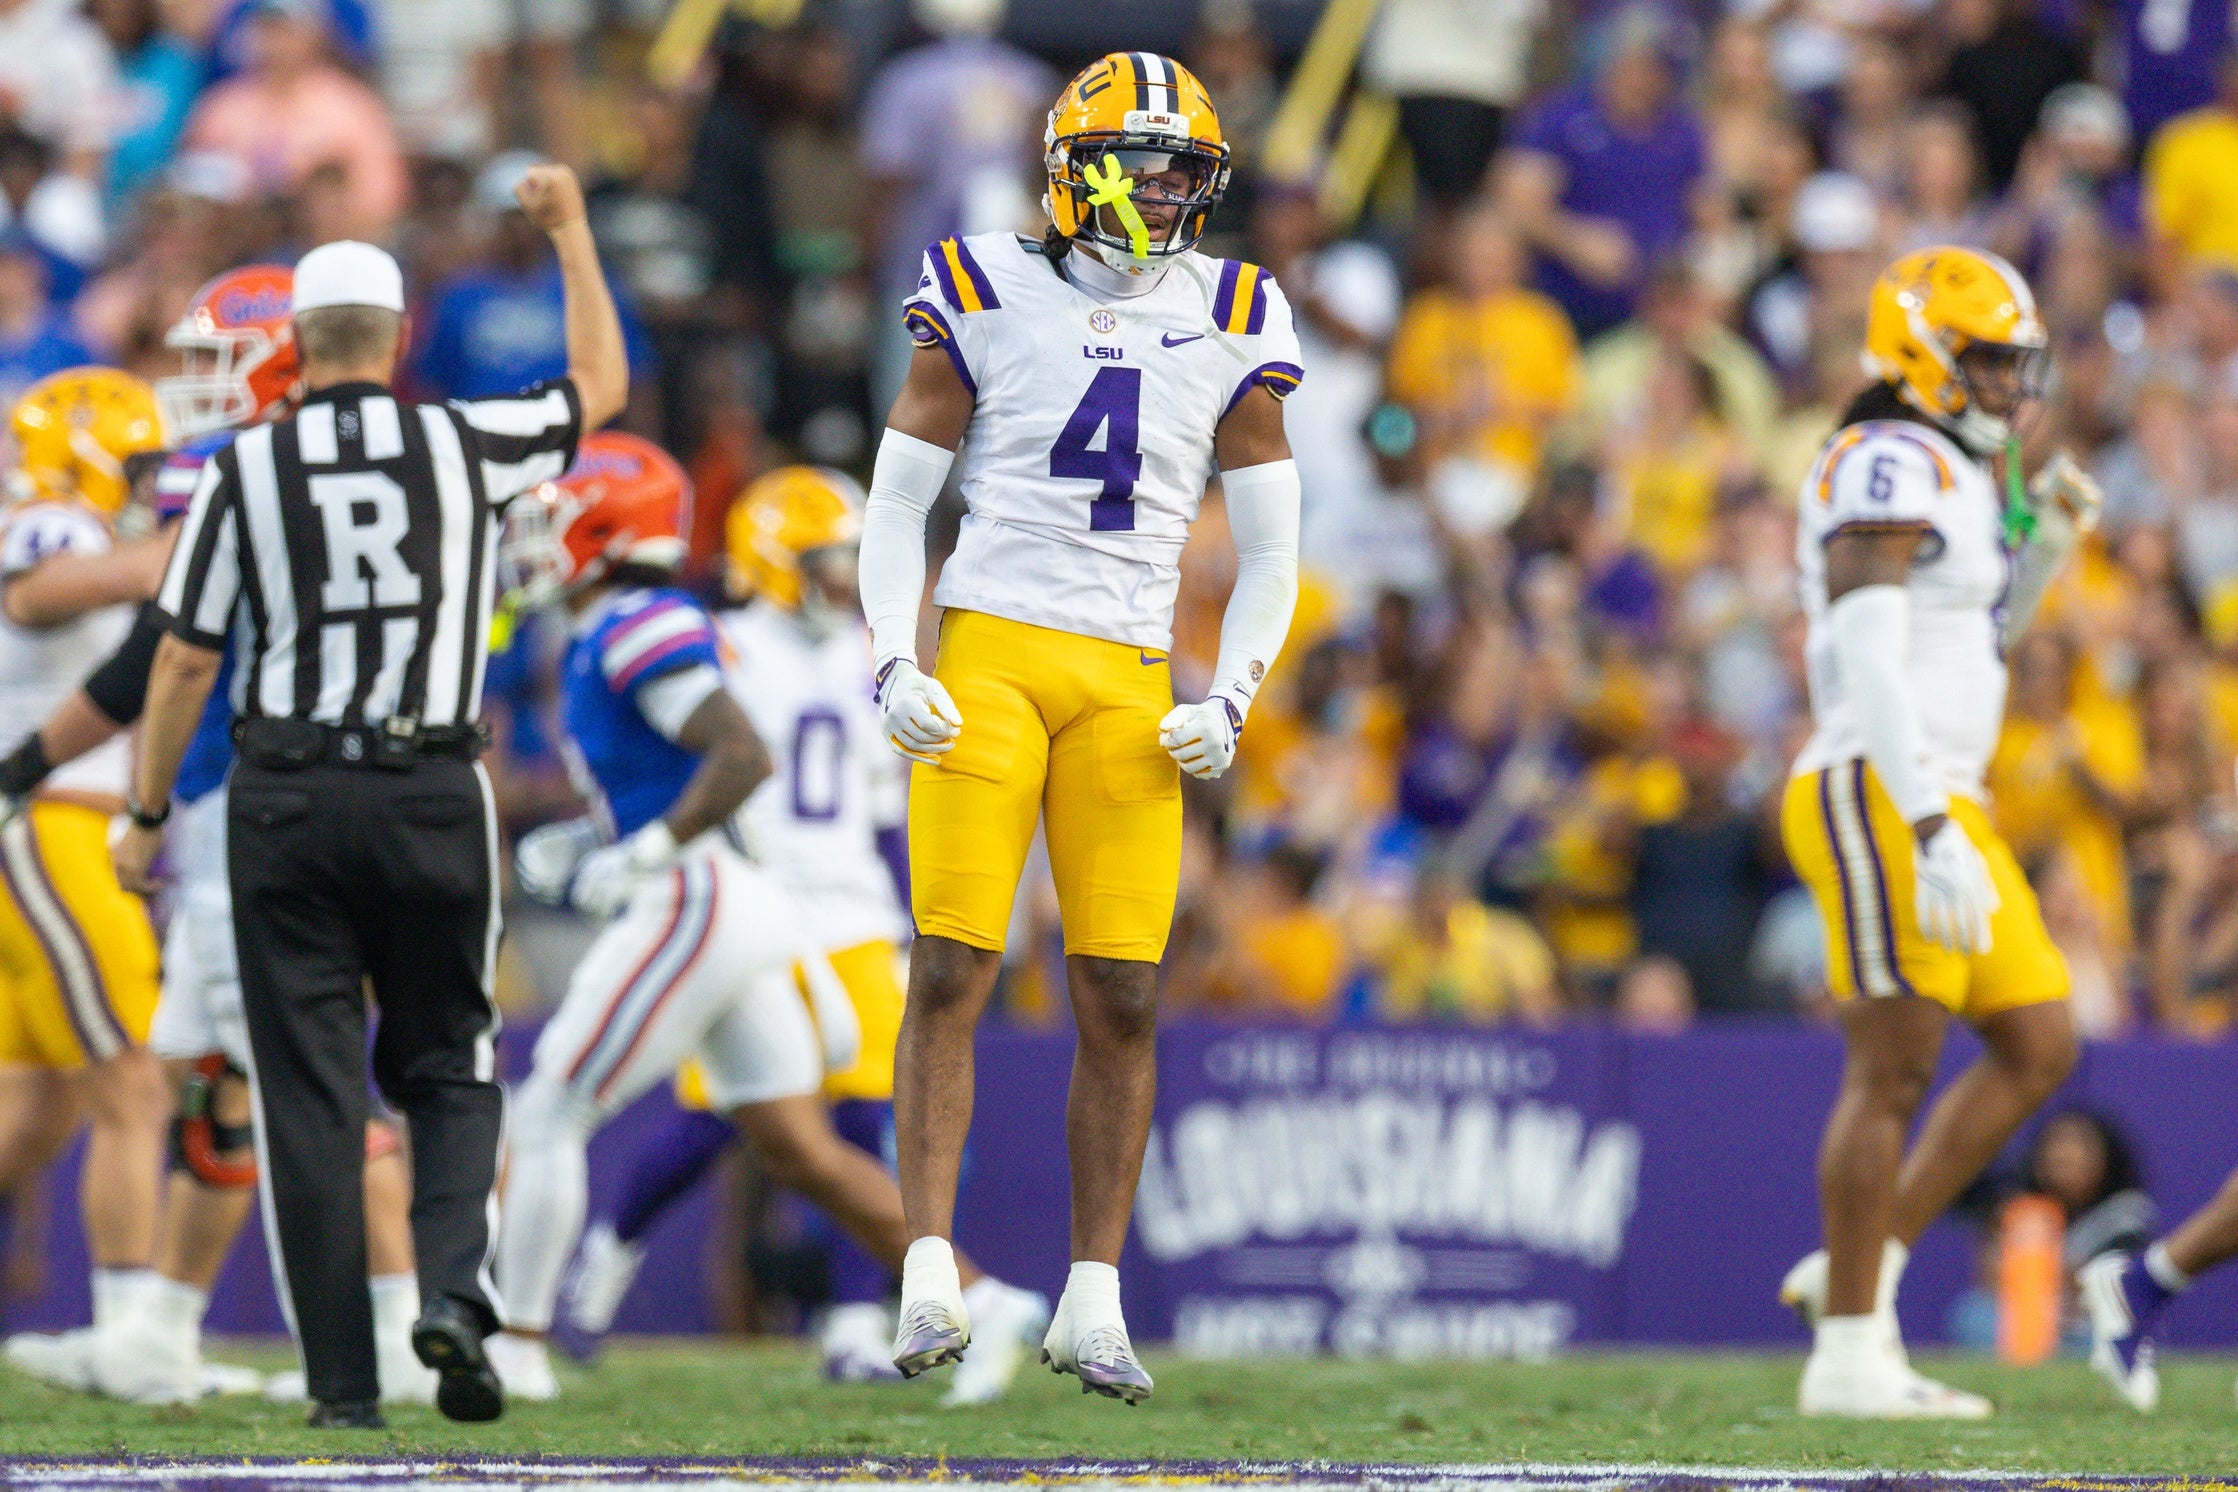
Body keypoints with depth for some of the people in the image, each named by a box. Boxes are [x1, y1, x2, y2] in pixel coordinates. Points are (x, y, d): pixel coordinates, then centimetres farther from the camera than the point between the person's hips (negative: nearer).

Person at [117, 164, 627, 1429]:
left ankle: (345, 1383, -1)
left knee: (310, 1090, 2)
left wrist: (148, 814, 11)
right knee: (448, 1064, 14)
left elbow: (187, 660, 1)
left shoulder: (247, 468, -1)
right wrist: (571, 232, 29)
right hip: (431, 792, 0)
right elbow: (603, 388, 19)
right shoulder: (463, 444, 0)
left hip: (286, 800, 0)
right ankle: (453, 1289, -12)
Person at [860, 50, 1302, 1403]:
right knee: (953, 971, -10)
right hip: (987, 655, -2)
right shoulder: (988, 299, 3)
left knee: (1123, 998, -2)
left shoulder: (1228, 326, 8)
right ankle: (932, 1277, -10)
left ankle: (1094, 1304, 5)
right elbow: (899, 495, 8)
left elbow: (1271, 546, 13)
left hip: (1128, 683, 2)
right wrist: (894, 667, -3)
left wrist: (1231, 705, 1)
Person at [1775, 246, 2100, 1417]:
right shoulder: (1886, 466, -11)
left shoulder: (1957, 476, 19)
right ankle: (1848, 1353, -2)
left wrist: (2045, 544, 15)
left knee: (2036, 1047, 10)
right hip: (1877, 799, -10)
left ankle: (1862, 1268, 12)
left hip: (1940, 805, 10)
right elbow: (1868, 663, -20)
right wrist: (1933, 833, -26)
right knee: (1893, 1071, -7)